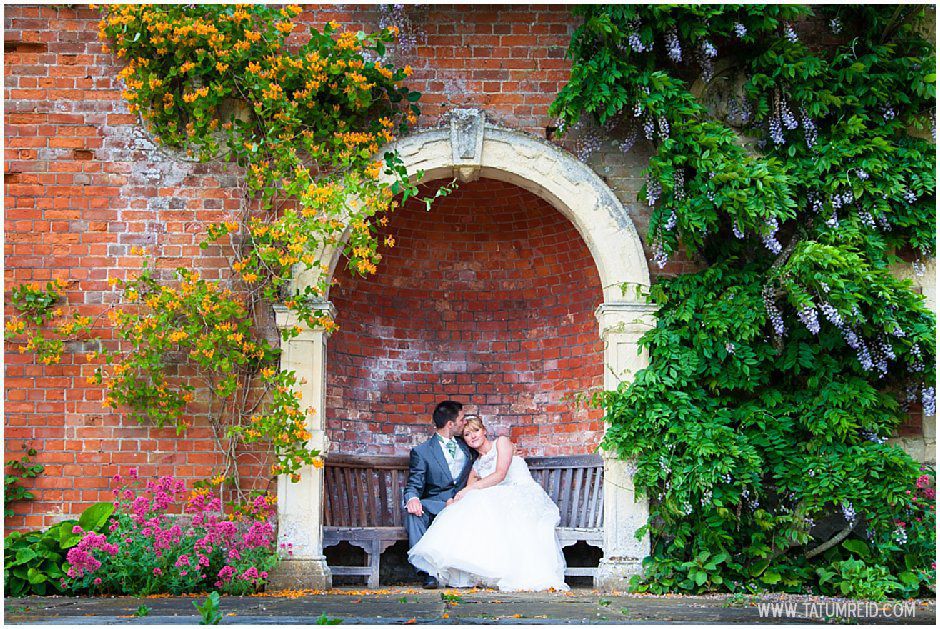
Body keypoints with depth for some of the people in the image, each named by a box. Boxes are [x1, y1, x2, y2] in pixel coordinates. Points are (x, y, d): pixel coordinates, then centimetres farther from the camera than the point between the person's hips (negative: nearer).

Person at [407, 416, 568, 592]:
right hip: (501, 499, 5)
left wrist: (469, 489, -10)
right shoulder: (476, 466, 25)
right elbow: (469, 497, 13)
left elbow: (500, 474, -6)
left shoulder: (502, 442, 10)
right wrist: (455, 500, -11)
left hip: (524, 494, -5)